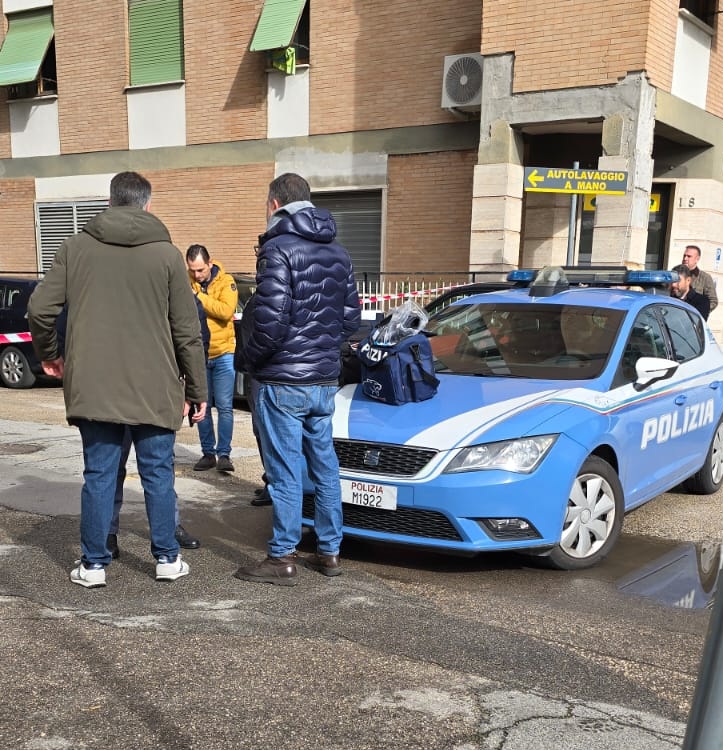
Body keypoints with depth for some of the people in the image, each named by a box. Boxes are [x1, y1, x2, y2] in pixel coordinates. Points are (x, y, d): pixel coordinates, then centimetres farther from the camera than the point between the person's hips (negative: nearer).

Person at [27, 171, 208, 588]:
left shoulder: (77, 247, 2)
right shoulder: (166, 253, -3)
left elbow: (40, 308, 0)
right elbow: (187, 331, -3)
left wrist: (48, 354, 18)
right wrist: (197, 390, 5)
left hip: (93, 386, 1)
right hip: (154, 389, -1)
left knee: (99, 475, 9)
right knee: (158, 474, 10)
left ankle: (94, 564, 15)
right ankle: (167, 559, 19)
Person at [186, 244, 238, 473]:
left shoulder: (225, 282, -5)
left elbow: (226, 311, -20)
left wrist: (198, 295, -22)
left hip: (222, 353, -2)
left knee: (225, 407, -1)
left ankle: (224, 454, 5)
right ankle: (208, 453, 18)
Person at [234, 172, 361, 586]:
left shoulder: (279, 248, -12)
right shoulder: (337, 252, 12)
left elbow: (271, 320, -19)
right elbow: (352, 317, 13)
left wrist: (249, 358, -4)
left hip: (283, 381, -7)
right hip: (325, 381, 7)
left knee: (286, 471, -1)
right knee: (325, 466, 13)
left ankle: (283, 559, 7)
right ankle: (330, 552, 22)